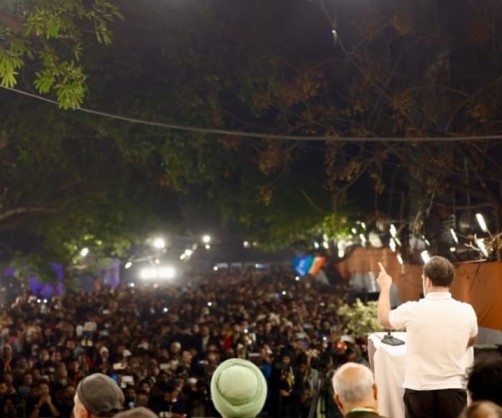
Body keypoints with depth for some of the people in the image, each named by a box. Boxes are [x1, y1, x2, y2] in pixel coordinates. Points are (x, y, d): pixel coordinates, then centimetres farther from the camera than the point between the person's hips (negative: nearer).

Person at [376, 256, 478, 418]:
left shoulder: (412, 310, -11)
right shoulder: (466, 311, -4)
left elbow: (384, 319, 11)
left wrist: (385, 287, 25)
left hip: (419, 390, -1)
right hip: (453, 389, 1)